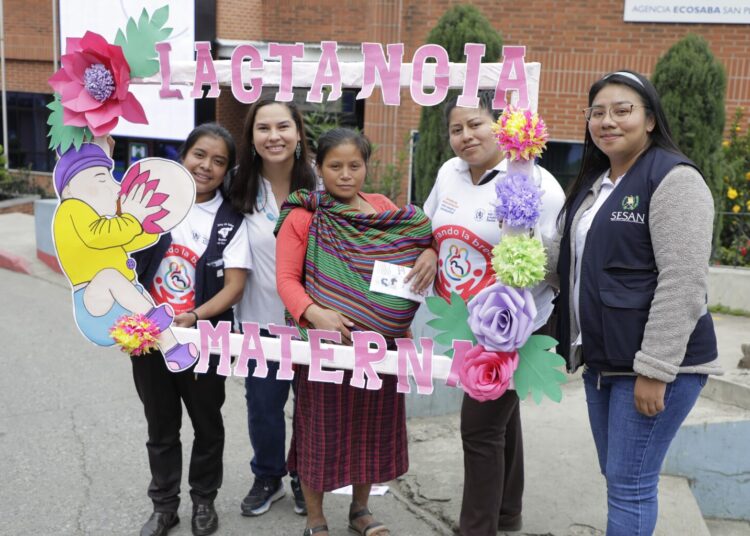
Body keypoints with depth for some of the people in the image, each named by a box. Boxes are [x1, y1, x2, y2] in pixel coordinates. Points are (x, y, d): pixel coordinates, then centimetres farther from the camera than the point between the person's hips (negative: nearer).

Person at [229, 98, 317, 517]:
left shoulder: (319, 185, -8)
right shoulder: (241, 190, -4)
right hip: (260, 318, 1)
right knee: (263, 404, 13)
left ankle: (305, 478, 36)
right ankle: (267, 477, 37)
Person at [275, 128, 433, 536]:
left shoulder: (385, 210, 6)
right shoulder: (302, 217, -5)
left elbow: (406, 262, 13)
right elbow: (286, 278, -9)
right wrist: (315, 313, -26)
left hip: (379, 341, 4)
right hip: (325, 341, -4)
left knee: (371, 424, 14)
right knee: (320, 427, 6)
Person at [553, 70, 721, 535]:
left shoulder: (674, 179, -13)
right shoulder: (593, 182, 14)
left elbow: (683, 283, -20)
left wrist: (655, 370, -22)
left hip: (655, 363, -8)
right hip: (603, 359, 9)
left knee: (630, 484, -3)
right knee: (617, 477, 16)